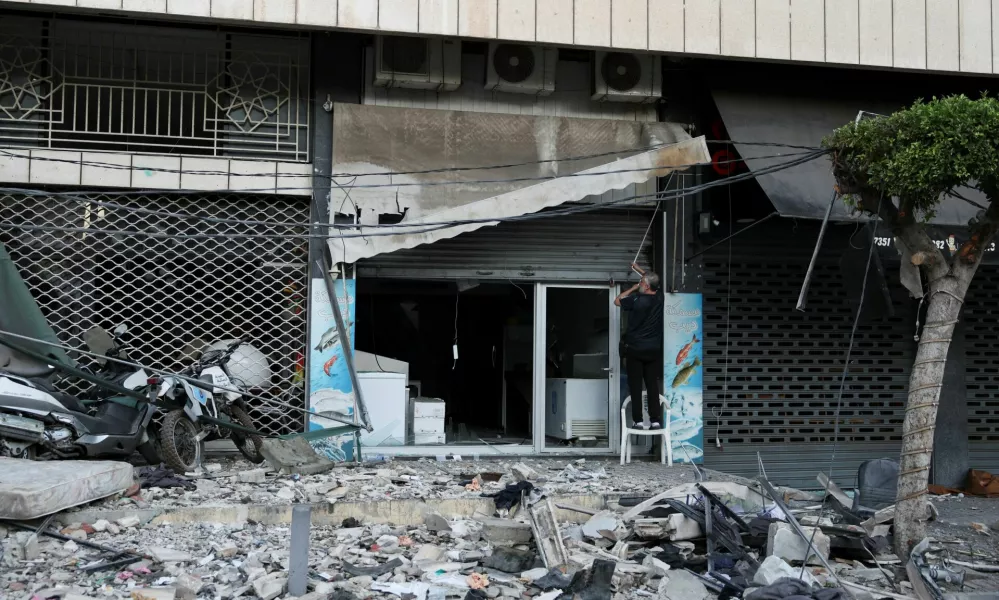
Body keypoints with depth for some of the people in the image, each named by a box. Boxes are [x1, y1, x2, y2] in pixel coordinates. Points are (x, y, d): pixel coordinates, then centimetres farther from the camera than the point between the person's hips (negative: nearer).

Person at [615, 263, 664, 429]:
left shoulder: (636, 299, -15)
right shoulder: (660, 297, 0)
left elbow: (617, 300, 3)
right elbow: (653, 280, 22)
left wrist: (633, 288, 7)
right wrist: (639, 270, 31)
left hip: (635, 349, -4)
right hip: (654, 349, 4)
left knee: (635, 386, 2)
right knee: (653, 385, 6)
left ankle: (638, 420, 1)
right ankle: (655, 420, 4)